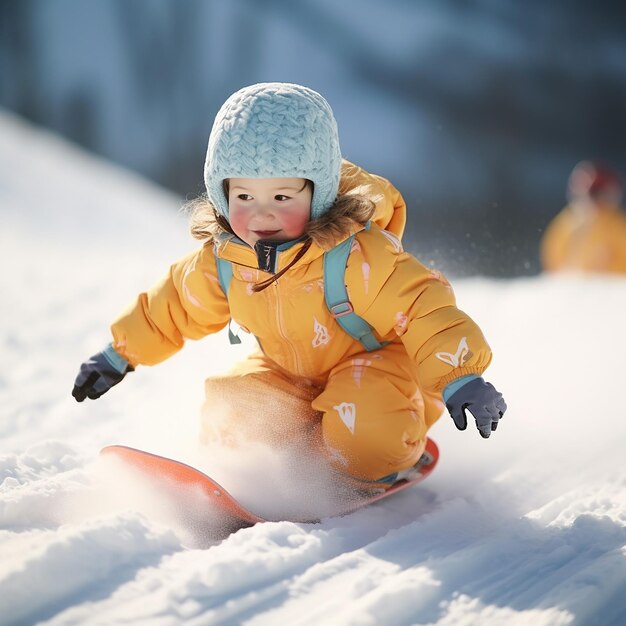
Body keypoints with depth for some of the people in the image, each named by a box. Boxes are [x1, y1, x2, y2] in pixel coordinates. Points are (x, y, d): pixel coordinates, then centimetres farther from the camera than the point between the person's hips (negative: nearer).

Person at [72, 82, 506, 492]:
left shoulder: (357, 255, -31)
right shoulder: (223, 261, -12)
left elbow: (423, 307, -33)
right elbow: (175, 305, 7)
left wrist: (461, 379, -43)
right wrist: (120, 354, 12)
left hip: (376, 362, -6)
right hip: (293, 378, 6)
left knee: (361, 424, -34)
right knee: (227, 410, -14)